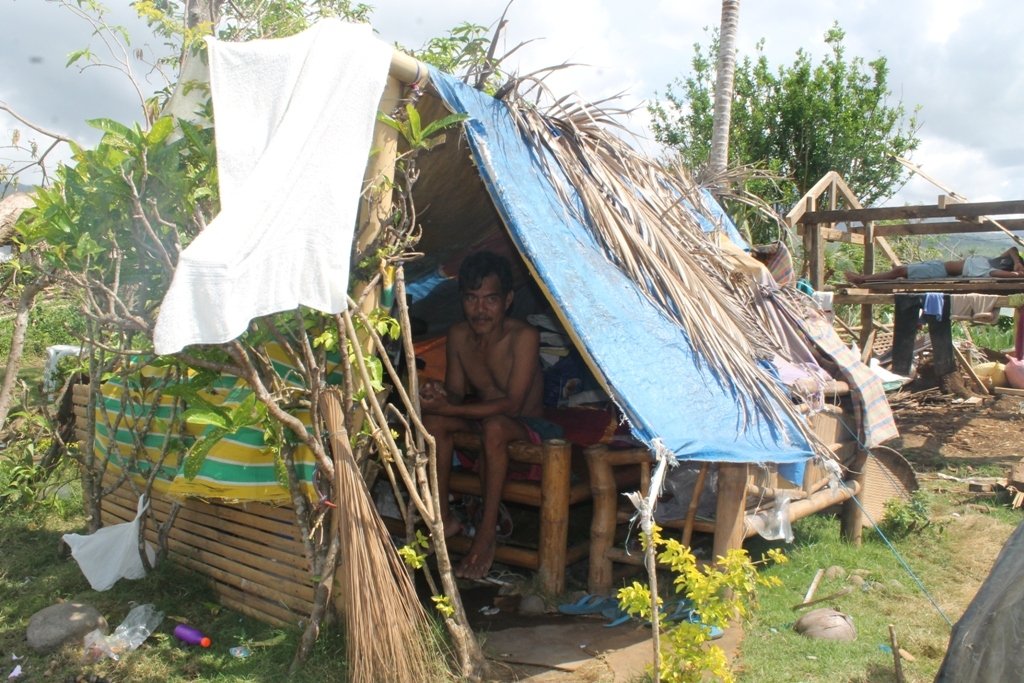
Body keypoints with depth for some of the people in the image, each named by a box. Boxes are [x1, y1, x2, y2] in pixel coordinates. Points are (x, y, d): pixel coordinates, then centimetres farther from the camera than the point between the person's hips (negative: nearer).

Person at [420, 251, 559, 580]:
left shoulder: (524, 337, -24)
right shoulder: (458, 335, -7)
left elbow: (512, 404, -29)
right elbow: (456, 392, -2)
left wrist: (449, 408, -36)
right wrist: (441, 396, -28)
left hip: (529, 427, -6)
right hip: (480, 419, 6)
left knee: (494, 426, -36)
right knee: (432, 419, -19)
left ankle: (488, 531, -23)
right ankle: (444, 518, -7)